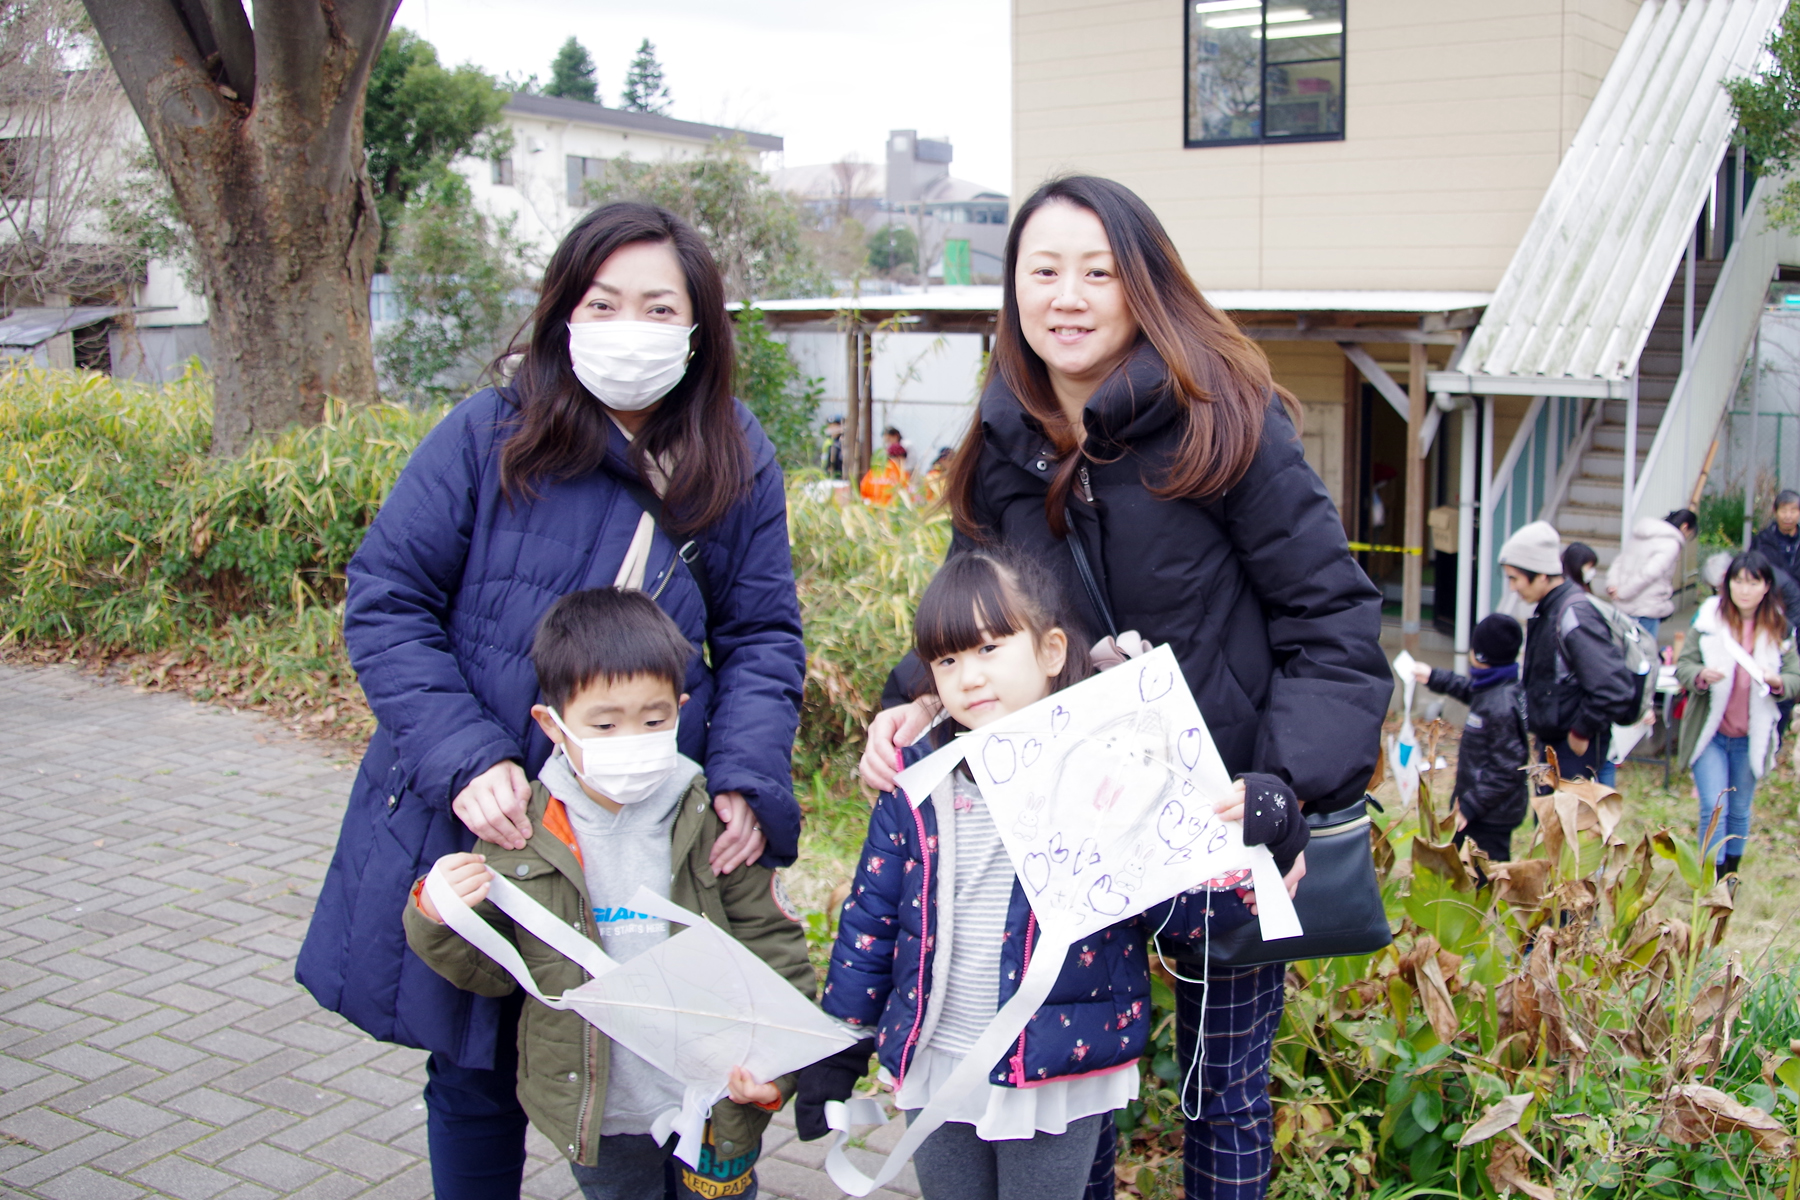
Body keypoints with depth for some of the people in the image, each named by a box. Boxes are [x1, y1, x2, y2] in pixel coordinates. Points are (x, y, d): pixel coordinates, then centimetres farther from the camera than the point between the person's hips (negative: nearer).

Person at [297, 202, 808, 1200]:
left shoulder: (736, 465, 1)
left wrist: (744, 781, -13)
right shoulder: (486, 436, -8)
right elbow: (385, 604, -7)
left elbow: (762, 636, 4)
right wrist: (466, 760, -19)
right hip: (478, 825, -1)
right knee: (477, 1075, 17)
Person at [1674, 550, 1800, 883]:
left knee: (1740, 811, 14)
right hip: (1709, 732, -2)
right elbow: (1682, 665, -5)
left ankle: (1730, 876, 32)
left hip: (1751, 737, 2)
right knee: (1714, 809, -10)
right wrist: (1701, 675, -27)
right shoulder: (1709, 619, -5)